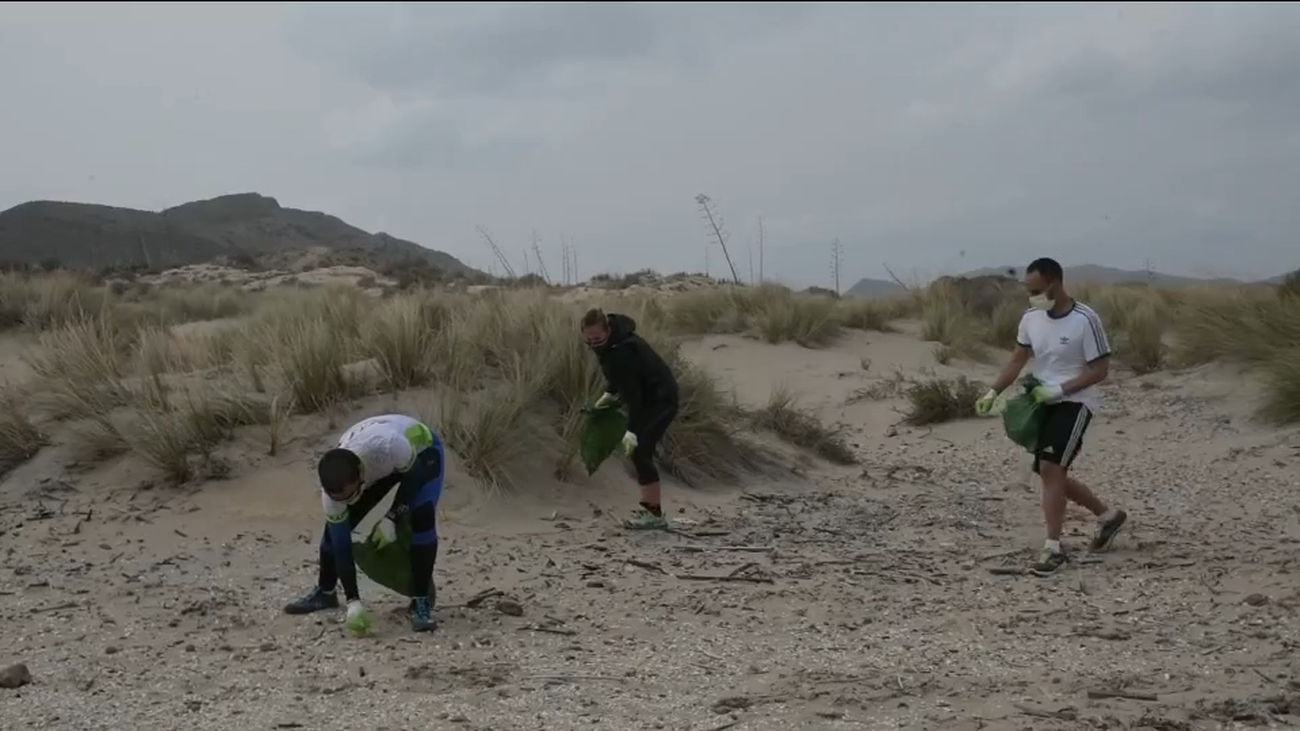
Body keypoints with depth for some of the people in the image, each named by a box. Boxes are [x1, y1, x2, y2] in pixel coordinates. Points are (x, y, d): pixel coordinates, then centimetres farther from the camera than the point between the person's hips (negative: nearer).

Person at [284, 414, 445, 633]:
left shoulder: (388, 447, -47)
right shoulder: (333, 487, -31)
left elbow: (413, 476, -24)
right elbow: (340, 543, -24)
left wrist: (391, 517, -25)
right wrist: (353, 601, -27)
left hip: (420, 449, -4)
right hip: (374, 466, 4)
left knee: (421, 516, -28)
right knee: (334, 527, -3)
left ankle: (421, 602, -17)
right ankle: (324, 592, 20)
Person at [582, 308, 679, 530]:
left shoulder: (622, 351, -30)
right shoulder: (611, 342, 0)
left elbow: (632, 393, -31)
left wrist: (632, 431, -32)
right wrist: (609, 393, 18)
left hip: (660, 399, -10)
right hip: (649, 397, 10)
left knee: (640, 452, -15)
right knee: (639, 453, 9)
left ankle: (655, 514, -12)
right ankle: (648, 506, 15)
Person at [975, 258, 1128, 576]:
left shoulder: (1085, 320, -17)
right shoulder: (1031, 318, 2)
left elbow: (1100, 369, -13)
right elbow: (1017, 360, 9)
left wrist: (1060, 389, -20)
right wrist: (993, 392, -4)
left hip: (1074, 403, -7)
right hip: (1045, 404, 7)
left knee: (1050, 468, -20)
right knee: (1052, 475, 12)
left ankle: (1053, 548, -12)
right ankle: (1108, 515, 35)